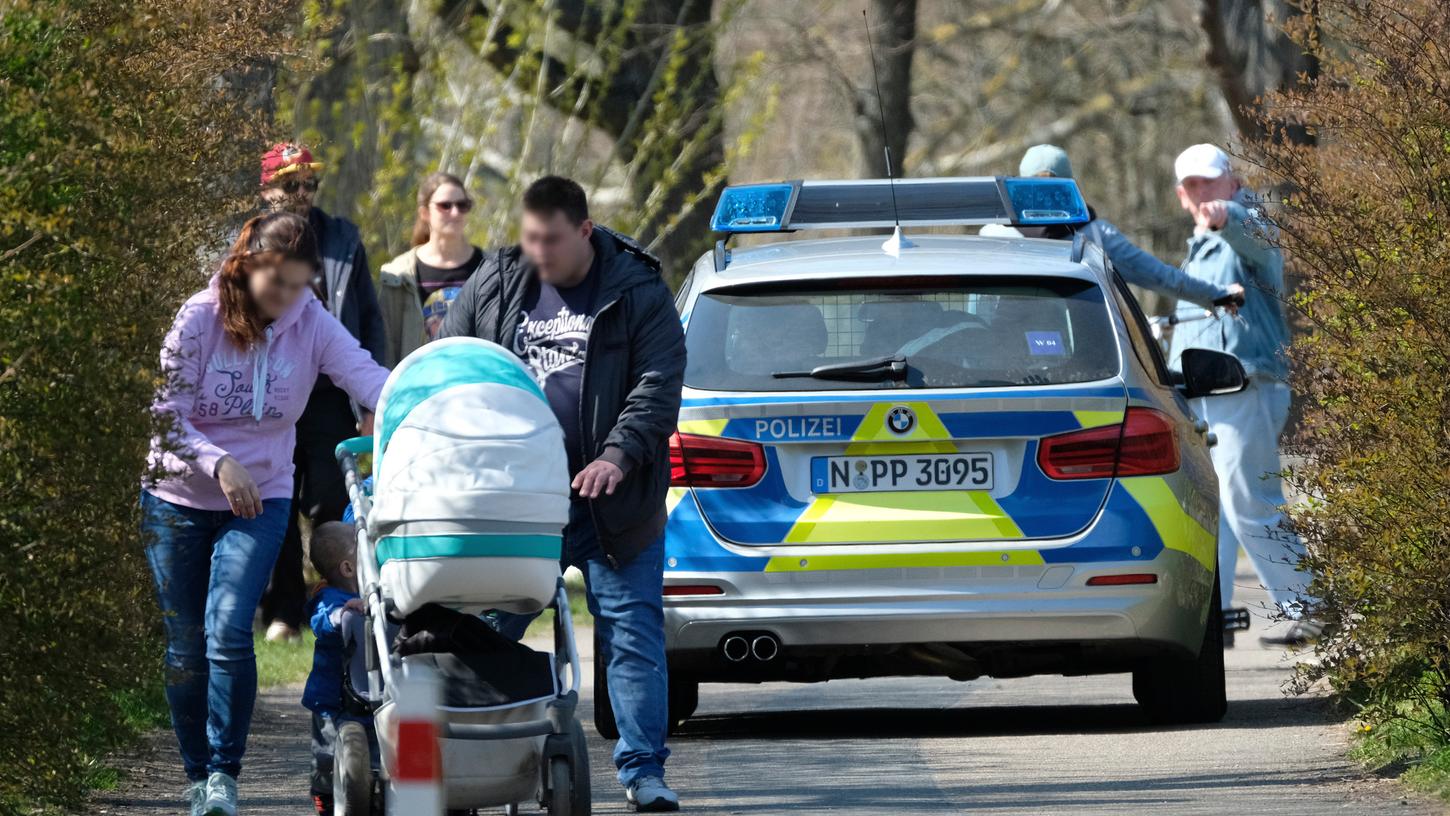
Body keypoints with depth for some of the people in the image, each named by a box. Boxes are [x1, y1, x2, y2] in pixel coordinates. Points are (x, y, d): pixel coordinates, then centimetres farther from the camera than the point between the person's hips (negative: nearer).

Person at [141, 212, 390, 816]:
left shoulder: (311, 323, -5)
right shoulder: (199, 319, -11)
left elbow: (366, 377, -18)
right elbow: (166, 414, -13)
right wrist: (219, 463, -28)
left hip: (261, 500, 0)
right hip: (179, 498, 0)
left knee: (228, 632, -17)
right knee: (185, 647, 5)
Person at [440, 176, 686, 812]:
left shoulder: (637, 292, -2)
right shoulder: (494, 284, 7)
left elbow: (658, 385, -7)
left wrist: (618, 455, -20)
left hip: (611, 503, -2)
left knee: (633, 636, -1)